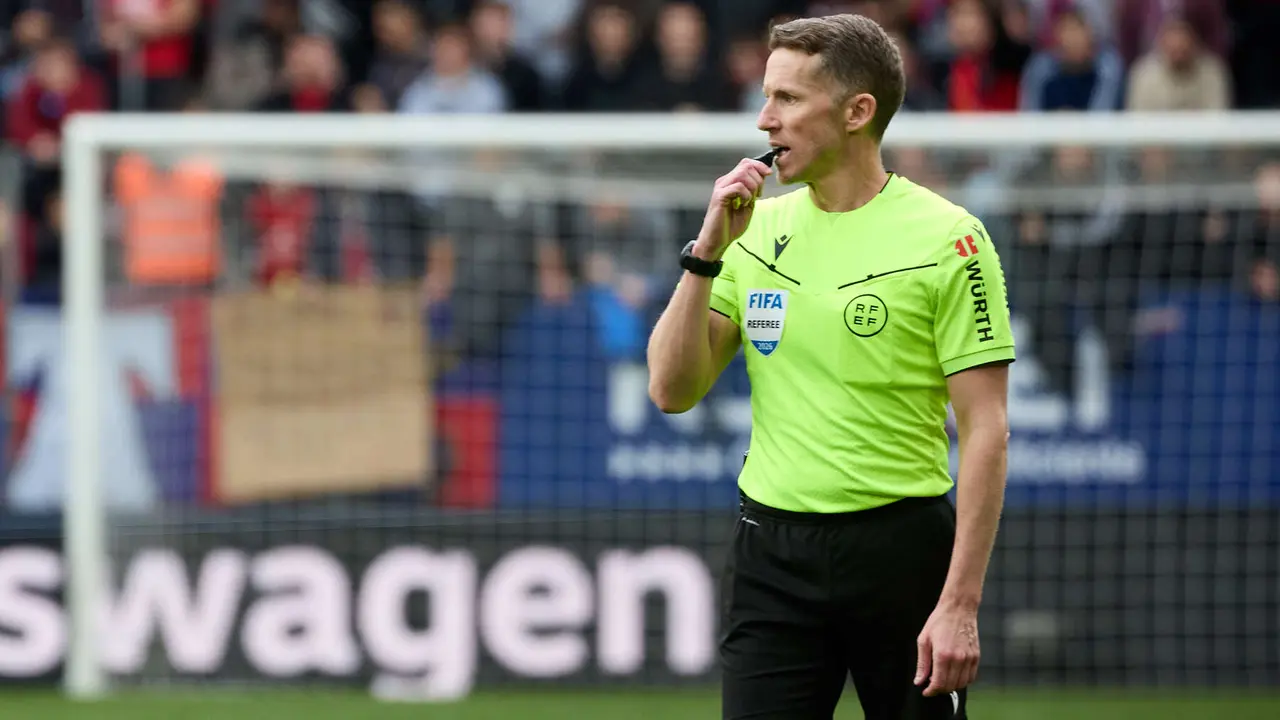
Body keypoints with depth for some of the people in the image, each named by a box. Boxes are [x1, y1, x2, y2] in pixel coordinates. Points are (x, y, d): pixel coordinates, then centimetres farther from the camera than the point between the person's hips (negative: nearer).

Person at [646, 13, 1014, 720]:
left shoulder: (948, 238, -7)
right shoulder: (757, 227, 8)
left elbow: (986, 430, -9)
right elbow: (672, 391, 5)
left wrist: (959, 603, -16)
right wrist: (707, 251, -7)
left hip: (901, 549, -4)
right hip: (771, 549, 4)